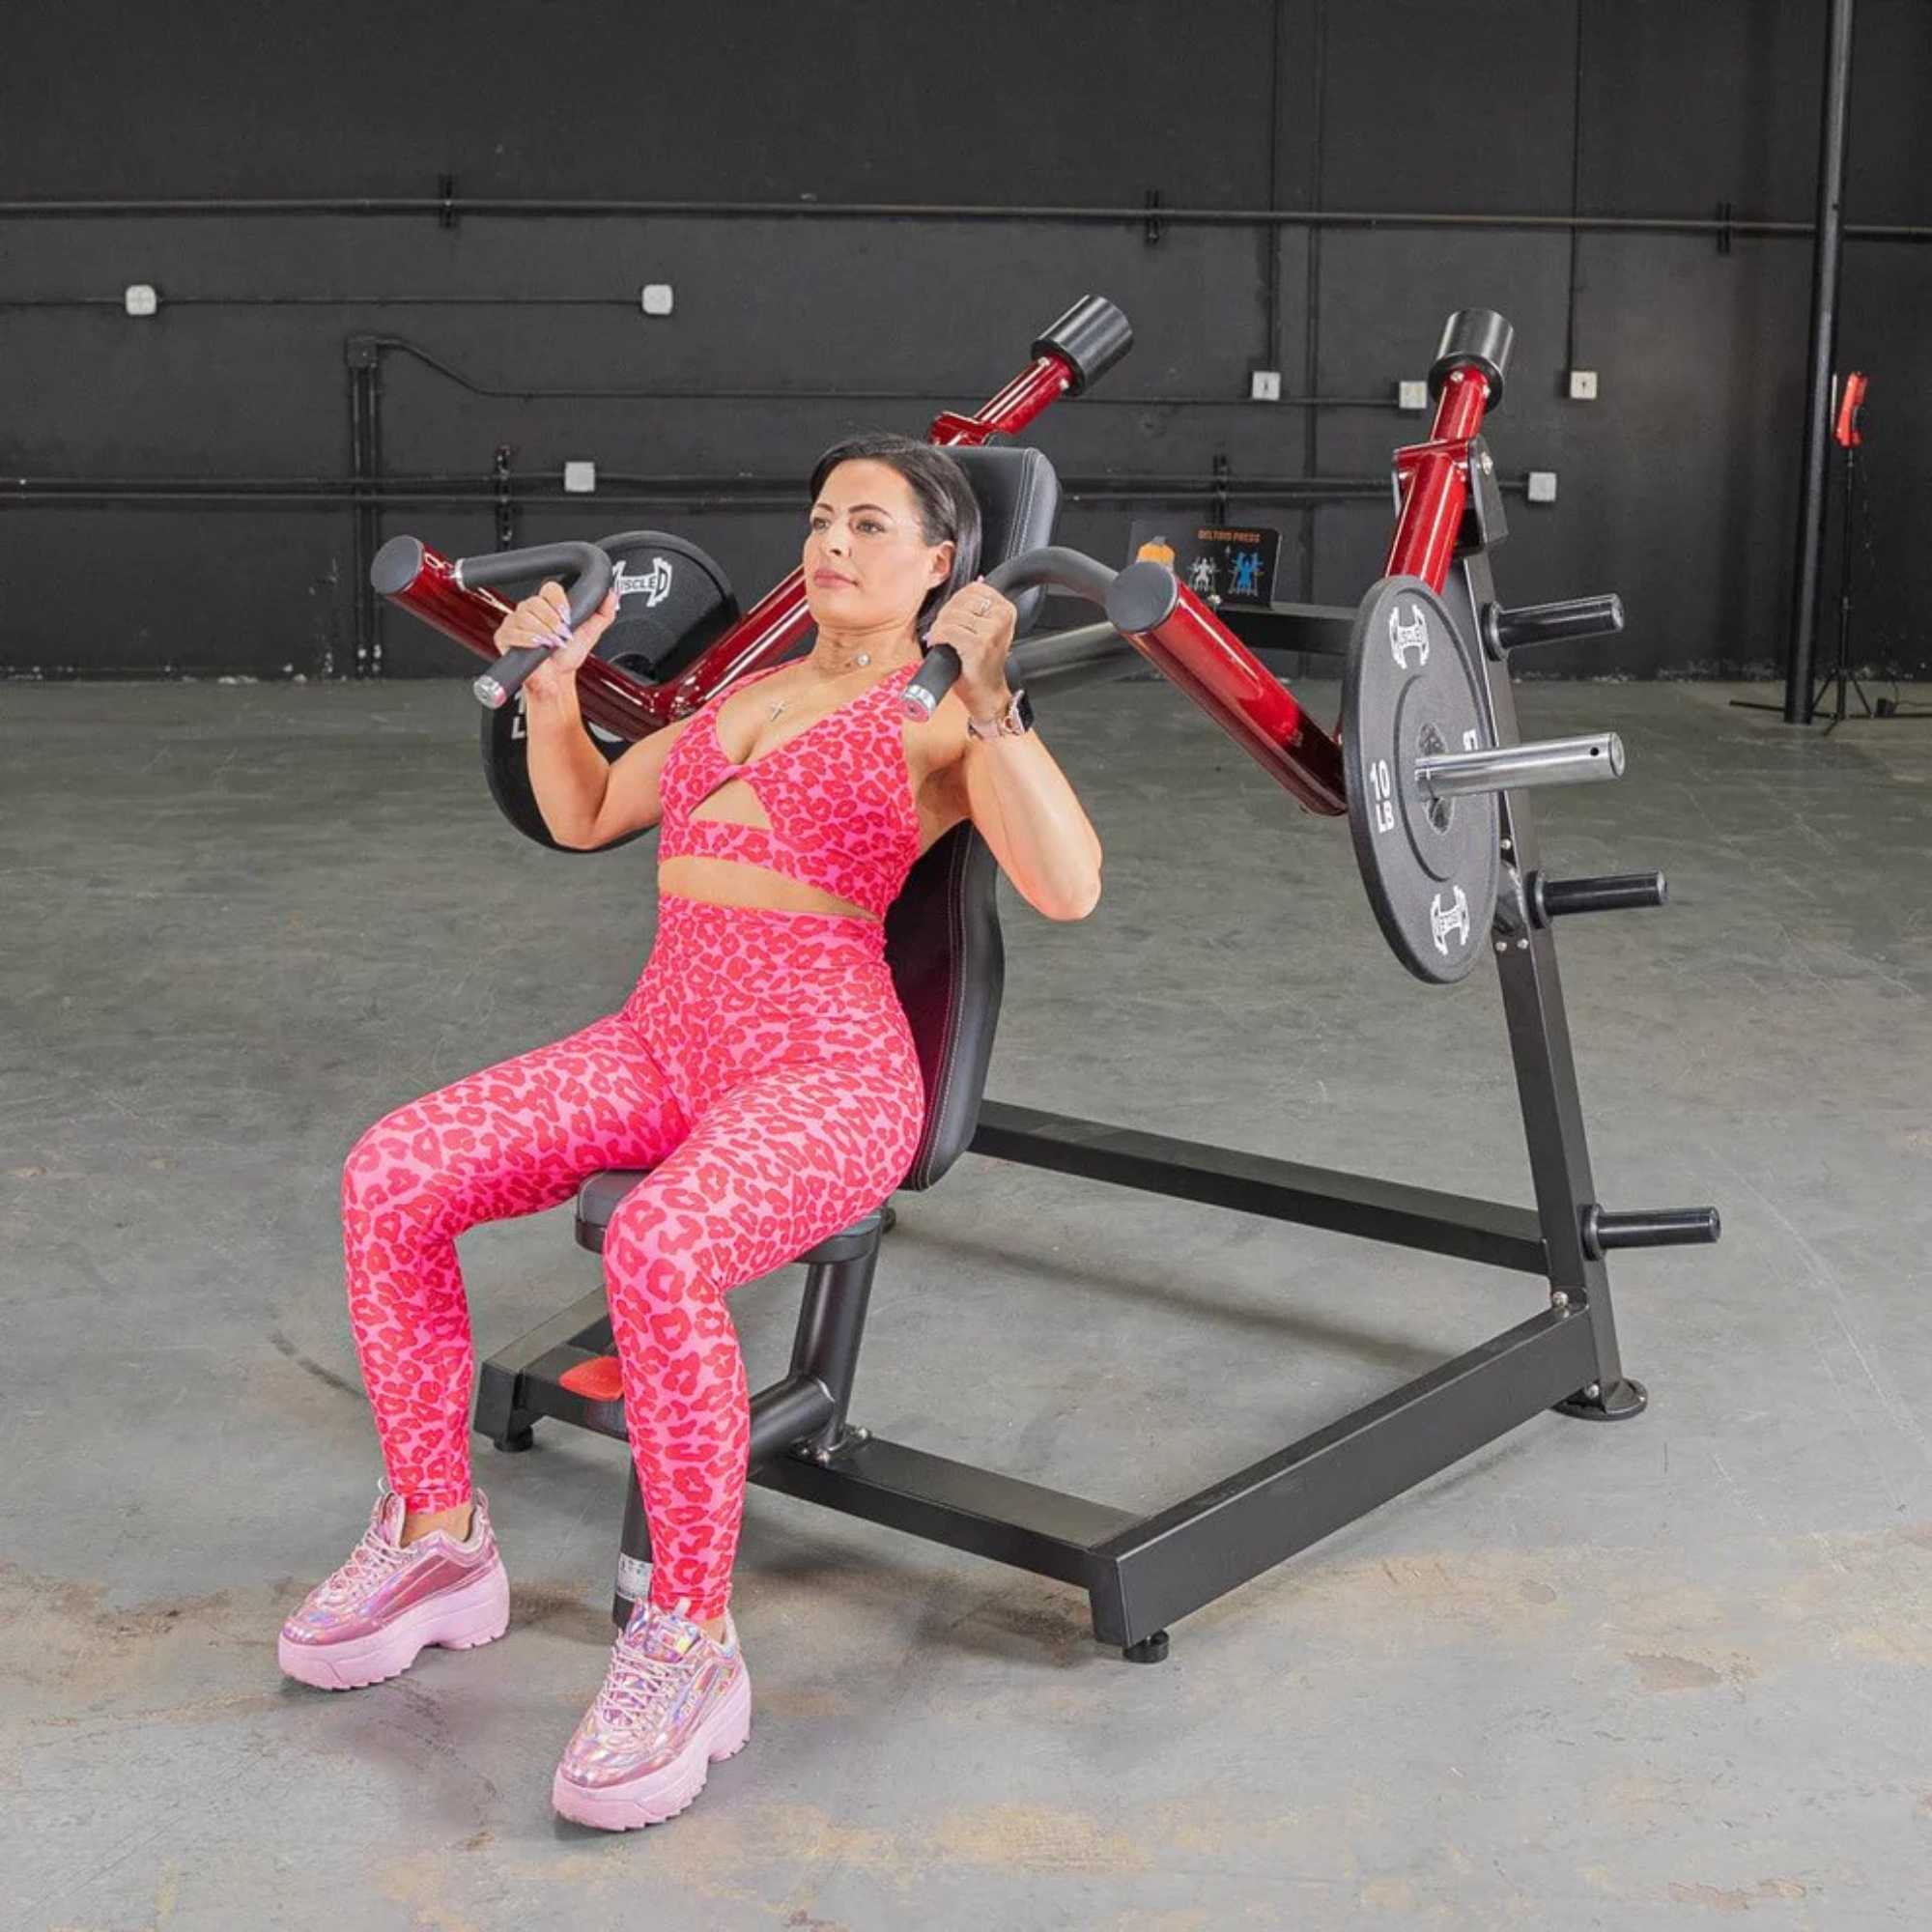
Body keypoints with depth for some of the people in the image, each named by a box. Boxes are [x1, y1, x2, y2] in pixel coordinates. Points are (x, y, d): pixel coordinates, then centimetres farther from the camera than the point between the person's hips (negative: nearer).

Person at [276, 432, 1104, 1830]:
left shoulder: (945, 719, -2)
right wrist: (552, 685, 12)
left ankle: (690, 1646, -20)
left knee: (656, 1249, -38)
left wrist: (990, 702, -30)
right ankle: (438, 1543, 3)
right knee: (389, 1177, -13)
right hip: (661, 1038, 7)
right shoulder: (749, 691, 21)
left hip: (826, 1068, -7)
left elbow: (1068, 888, -19)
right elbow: (582, 817, 29)